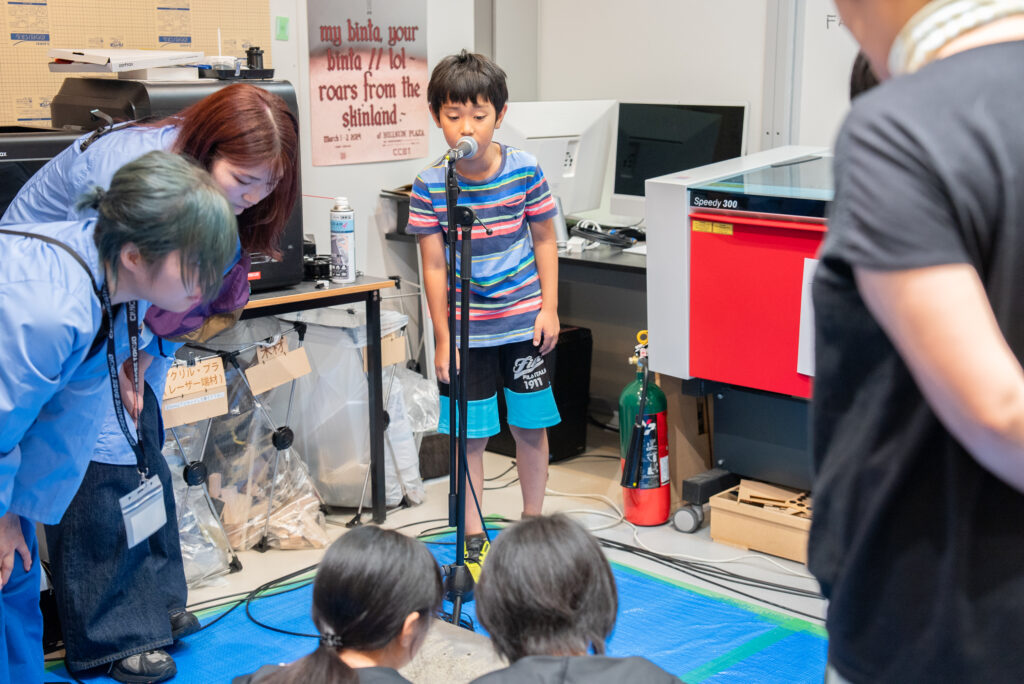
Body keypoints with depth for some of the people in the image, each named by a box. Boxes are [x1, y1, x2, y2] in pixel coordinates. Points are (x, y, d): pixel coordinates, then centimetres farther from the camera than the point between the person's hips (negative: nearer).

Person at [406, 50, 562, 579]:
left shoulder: (524, 170, -8)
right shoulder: (430, 185, -10)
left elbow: (544, 240, 4)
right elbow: (434, 267, -5)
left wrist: (549, 309, -1)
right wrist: (443, 338, -6)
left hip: (524, 322, 1)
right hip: (467, 329, -1)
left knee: (530, 427, 10)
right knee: (470, 436, 6)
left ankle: (531, 525, 30)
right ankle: (473, 540, 21)